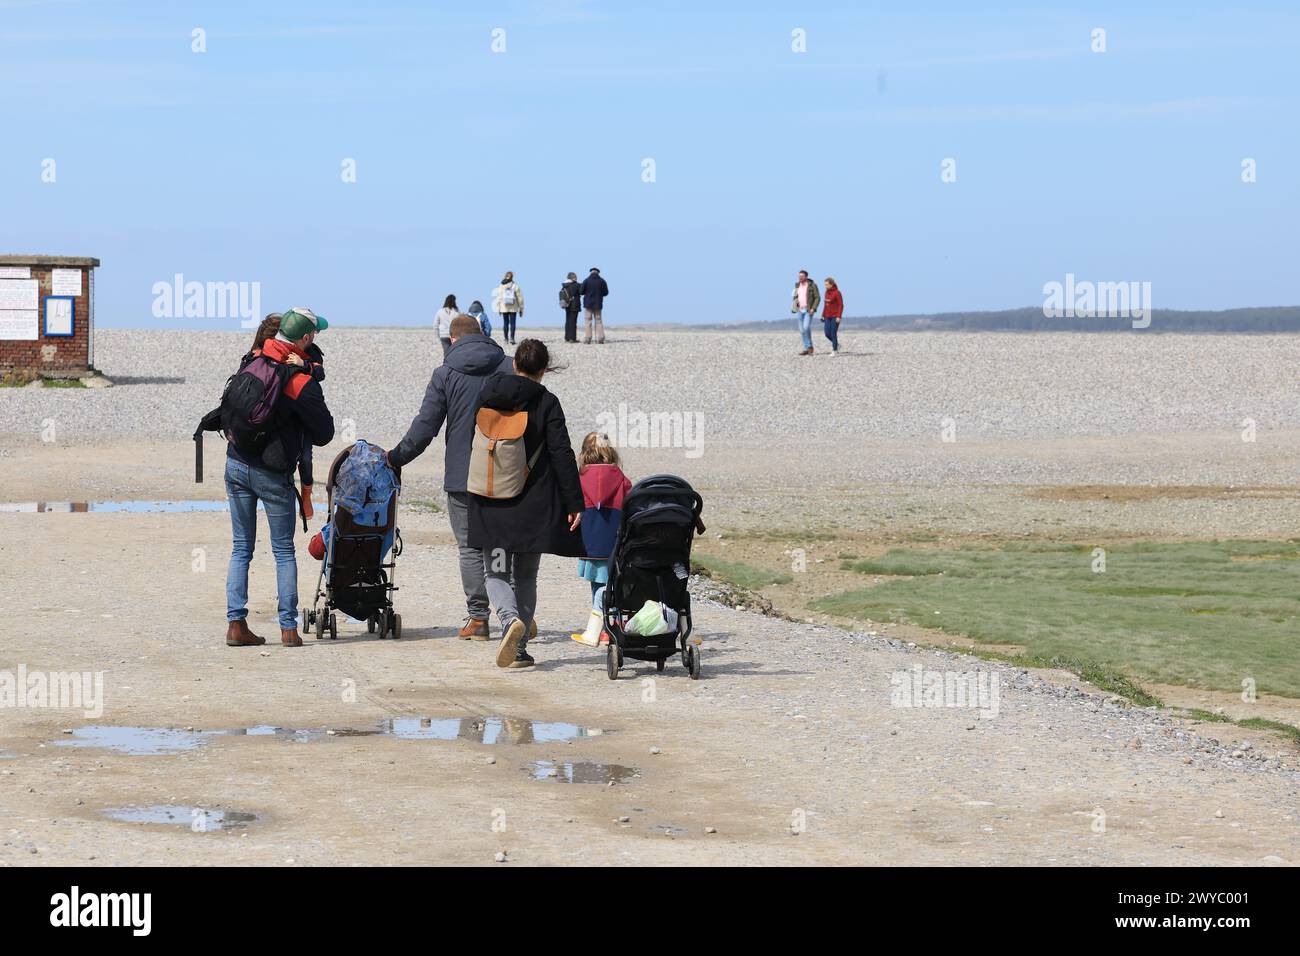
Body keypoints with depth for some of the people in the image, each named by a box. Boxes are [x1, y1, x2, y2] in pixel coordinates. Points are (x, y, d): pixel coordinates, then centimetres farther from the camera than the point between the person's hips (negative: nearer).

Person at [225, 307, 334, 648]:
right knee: (284, 551, 7)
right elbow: (323, 434, -7)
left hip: (236, 464, 4)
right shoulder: (303, 383, -16)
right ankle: (289, 628, 4)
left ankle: (236, 624, 5)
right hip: (272, 475, -4)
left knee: (240, 548, 11)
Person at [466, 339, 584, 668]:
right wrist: (574, 502, -6)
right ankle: (519, 649, 9)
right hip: (534, 505, -1)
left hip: (491, 504, 1)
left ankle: (510, 618, -22)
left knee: (496, 573, 8)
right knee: (526, 576, 12)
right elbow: (562, 455, -10)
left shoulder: (487, 395, 3)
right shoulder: (546, 403, -7)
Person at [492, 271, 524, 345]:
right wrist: (521, 308, 5)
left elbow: (499, 298, 1)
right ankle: (511, 339, -7)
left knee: (505, 323, 9)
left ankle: (505, 338, 9)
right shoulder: (515, 286, -4)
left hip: (504, 308, 1)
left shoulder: (501, 286, -1)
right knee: (512, 323, 0)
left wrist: (498, 309, 8)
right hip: (513, 308, -1)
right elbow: (520, 298, -2)